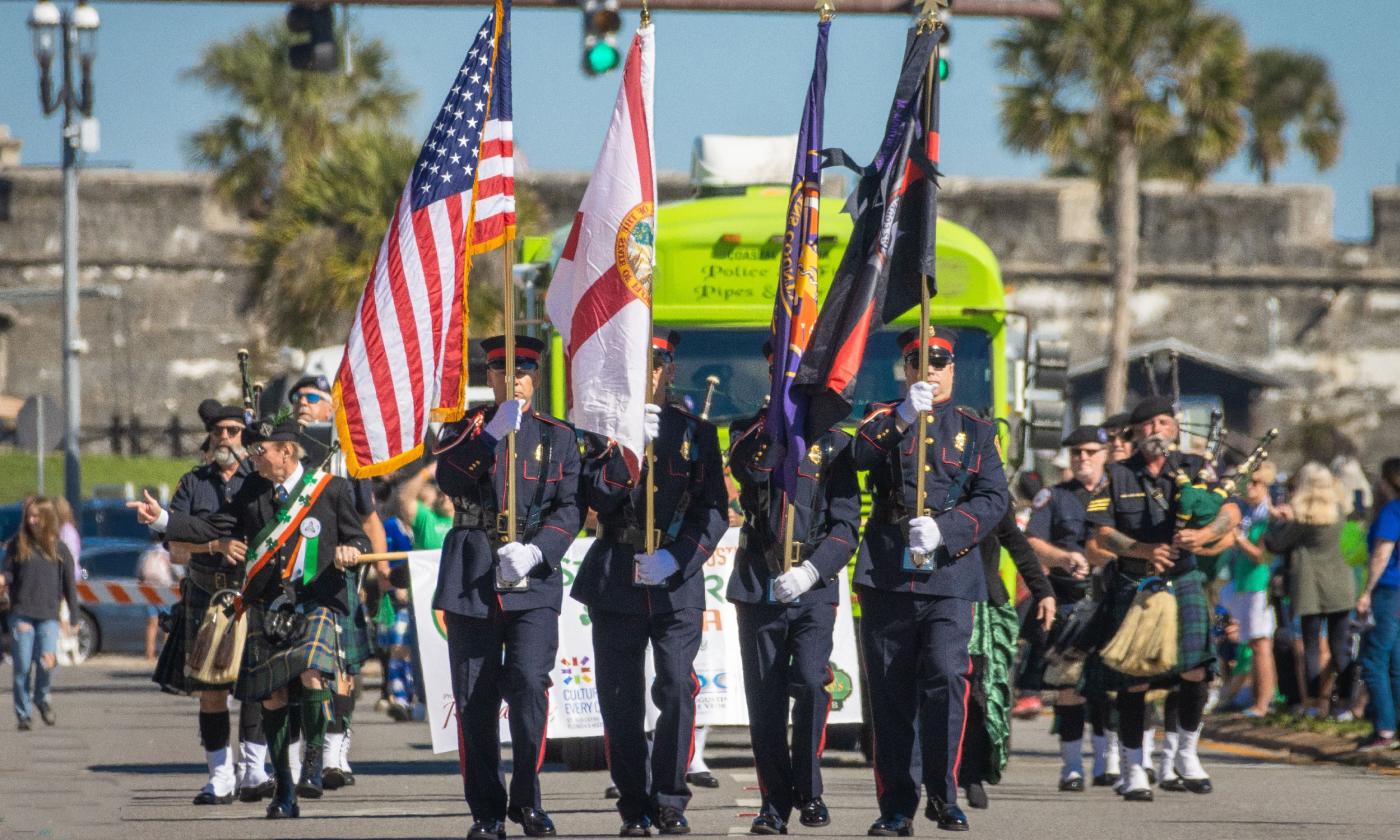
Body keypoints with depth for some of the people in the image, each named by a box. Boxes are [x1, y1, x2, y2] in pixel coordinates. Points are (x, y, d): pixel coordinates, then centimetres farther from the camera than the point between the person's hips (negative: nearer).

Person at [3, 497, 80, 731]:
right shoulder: (17, 544, 4)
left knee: (47, 661, -15)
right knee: (22, 667, -2)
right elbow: (7, 572, 8)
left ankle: (42, 698, 14)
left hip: (48, 615, 0)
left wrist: (74, 616, 10)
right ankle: (23, 714, 11)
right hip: (21, 613, 0)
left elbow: (69, 584, 10)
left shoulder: (59, 548, 5)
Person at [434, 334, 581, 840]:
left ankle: (527, 799, 0)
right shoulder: (465, 429, 13)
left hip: (533, 581, -1)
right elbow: (449, 480, -7)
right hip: (471, 579, 1)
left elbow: (569, 509, 3)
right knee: (476, 698, 0)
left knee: (529, 685, -15)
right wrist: (493, 433, -18)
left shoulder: (558, 437, 11)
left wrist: (533, 552, -14)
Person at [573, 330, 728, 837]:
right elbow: (596, 499, -4)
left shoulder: (696, 433, 8)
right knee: (621, 699, 0)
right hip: (616, 581, 0)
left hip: (677, 582, 0)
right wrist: (628, 447, -17)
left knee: (678, 691, -11)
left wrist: (676, 558, -10)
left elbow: (715, 510, 4)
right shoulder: (603, 428, 8)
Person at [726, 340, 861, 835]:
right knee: (765, 699, 1)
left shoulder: (832, 441, 7)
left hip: (813, 589, -2)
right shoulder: (748, 432, 13)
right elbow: (748, 471, -11)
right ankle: (776, 805, 10)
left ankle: (808, 791, -4)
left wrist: (812, 570, -13)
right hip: (758, 586, 2)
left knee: (810, 682, -19)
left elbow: (847, 522, 1)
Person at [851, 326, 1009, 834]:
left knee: (947, 677, -17)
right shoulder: (886, 419, 13)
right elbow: (860, 456, -9)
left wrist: (944, 529, -14)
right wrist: (902, 418, -25)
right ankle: (896, 807, 8)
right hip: (887, 577, 1)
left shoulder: (976, 431, 13)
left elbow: (995, 499, 2)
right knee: (890, 694, 2)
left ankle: (943, 793, -5)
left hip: (949, 579, -1)